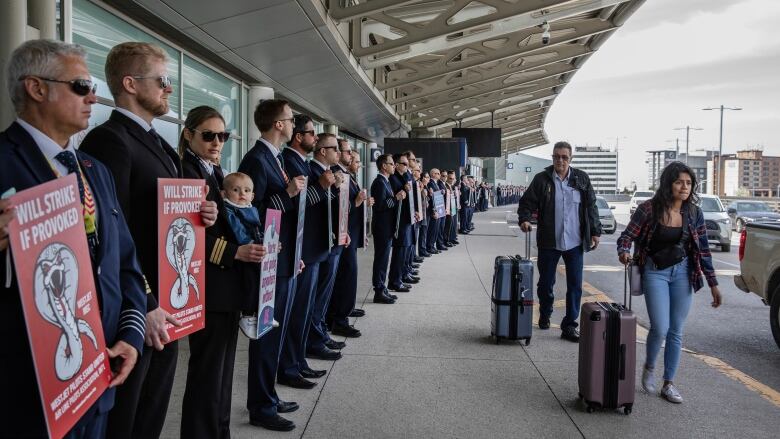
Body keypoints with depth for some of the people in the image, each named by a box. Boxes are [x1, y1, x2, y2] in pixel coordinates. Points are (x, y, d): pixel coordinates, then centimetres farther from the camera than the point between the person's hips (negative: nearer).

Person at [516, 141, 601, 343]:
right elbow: (527, 203, 0)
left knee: (575, 286, 2)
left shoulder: (581, 179, 4)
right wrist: (524, 219, -18)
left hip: (574, 243, 1)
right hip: (549, 242, -1)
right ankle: (544, 316, 34)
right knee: (545, 283, 10)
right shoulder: (541, 179, -1)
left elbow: (591, 206, 8)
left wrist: (595, 231, 4)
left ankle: (569, 326, 11)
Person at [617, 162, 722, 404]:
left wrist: (713, 283, 5)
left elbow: (703, 250, 5)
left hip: (682, 273, 3)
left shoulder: (694, 213, -1)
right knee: (660, 328, -10)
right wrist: (624, 252, -30)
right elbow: (627, 236, -8)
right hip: (655, 272, -3)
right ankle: (649, 367, 21)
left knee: (676, 331, 6)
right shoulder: (648, 209, -11)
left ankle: (669, 384, 19)